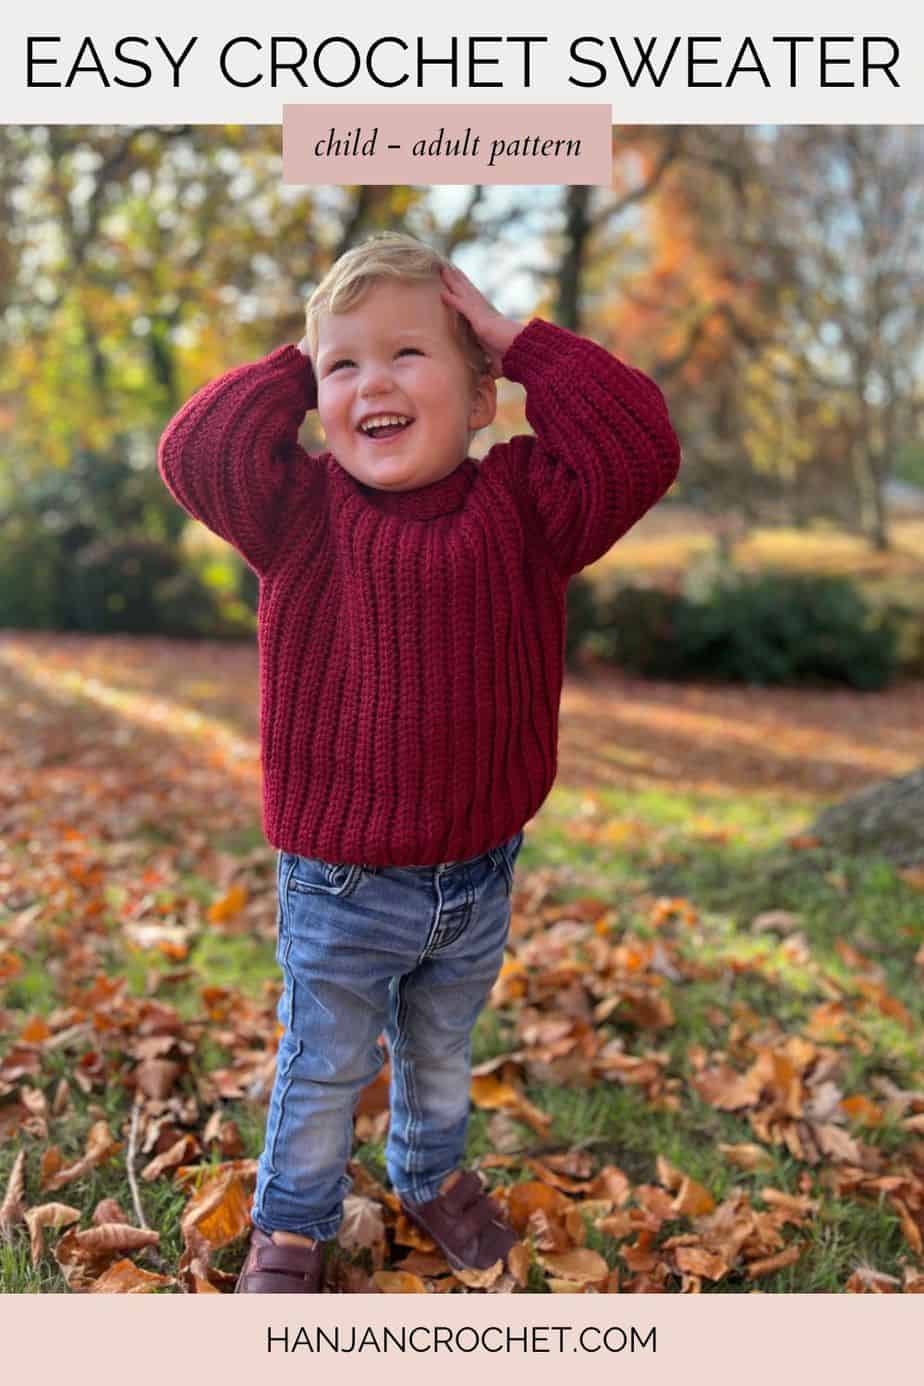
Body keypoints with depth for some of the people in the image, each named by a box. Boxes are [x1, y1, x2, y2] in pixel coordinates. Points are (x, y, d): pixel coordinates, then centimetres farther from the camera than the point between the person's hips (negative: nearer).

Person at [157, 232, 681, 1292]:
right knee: (323, 1071, 18)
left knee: (442, 1054, 28)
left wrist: (518, 342, -16)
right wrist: (296, 365, -14)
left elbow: (639, 450, -20)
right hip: (337, 890, -2)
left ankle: (431, 1172, 57)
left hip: (480, 879, 2)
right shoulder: (300, 512, -11)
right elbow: (195, 455, -27)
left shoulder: (520, 507, -8)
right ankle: (292, 1221, 46)